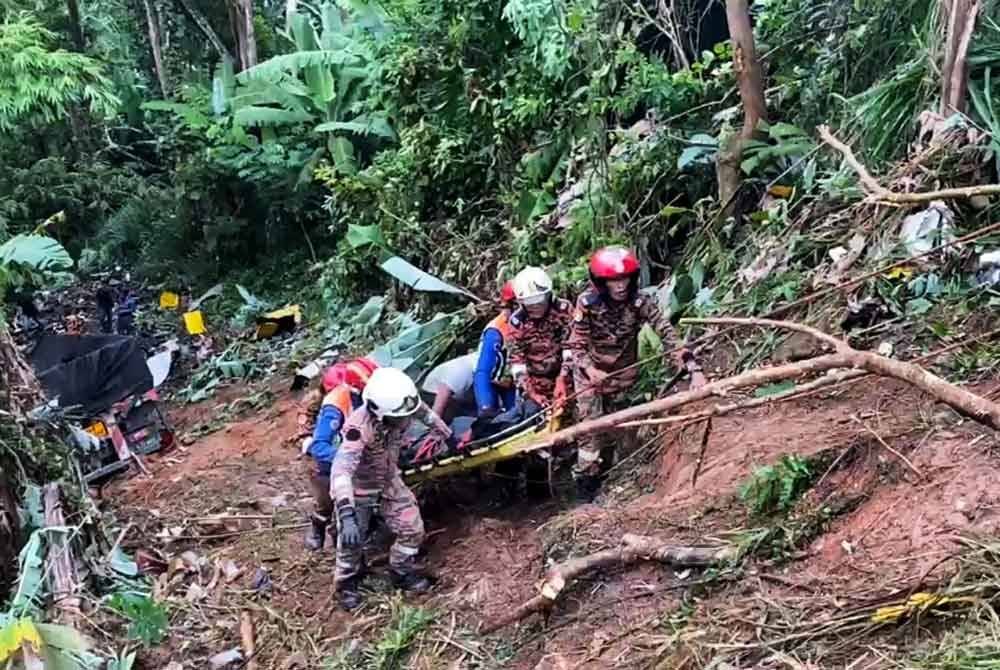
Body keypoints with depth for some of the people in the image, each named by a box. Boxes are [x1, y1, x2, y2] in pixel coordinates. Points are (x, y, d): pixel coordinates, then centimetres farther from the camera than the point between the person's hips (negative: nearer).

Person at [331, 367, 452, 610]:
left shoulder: (402, 407, -24)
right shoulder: (360, 426, -42)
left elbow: (424, 411, 1)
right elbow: (341, 469, -52)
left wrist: (447, 433, 18)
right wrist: (346, 514, -61)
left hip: (389, 480, 5)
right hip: (359, 487, -5)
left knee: (412, 529, 5)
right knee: (352, 540, 6)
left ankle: (401, 572, 31)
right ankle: (346, 583, 35)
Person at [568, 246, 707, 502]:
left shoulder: (641, 302, -22)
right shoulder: (587, 303, -23)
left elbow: (668, 334, -30)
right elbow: (577, 345, -19)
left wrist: (694, 368, -41)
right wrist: (590, 370, -39)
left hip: (624, 372, 2)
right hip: (590, 371, -2)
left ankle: (604, 473, 31)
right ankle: (585, 480, 8)